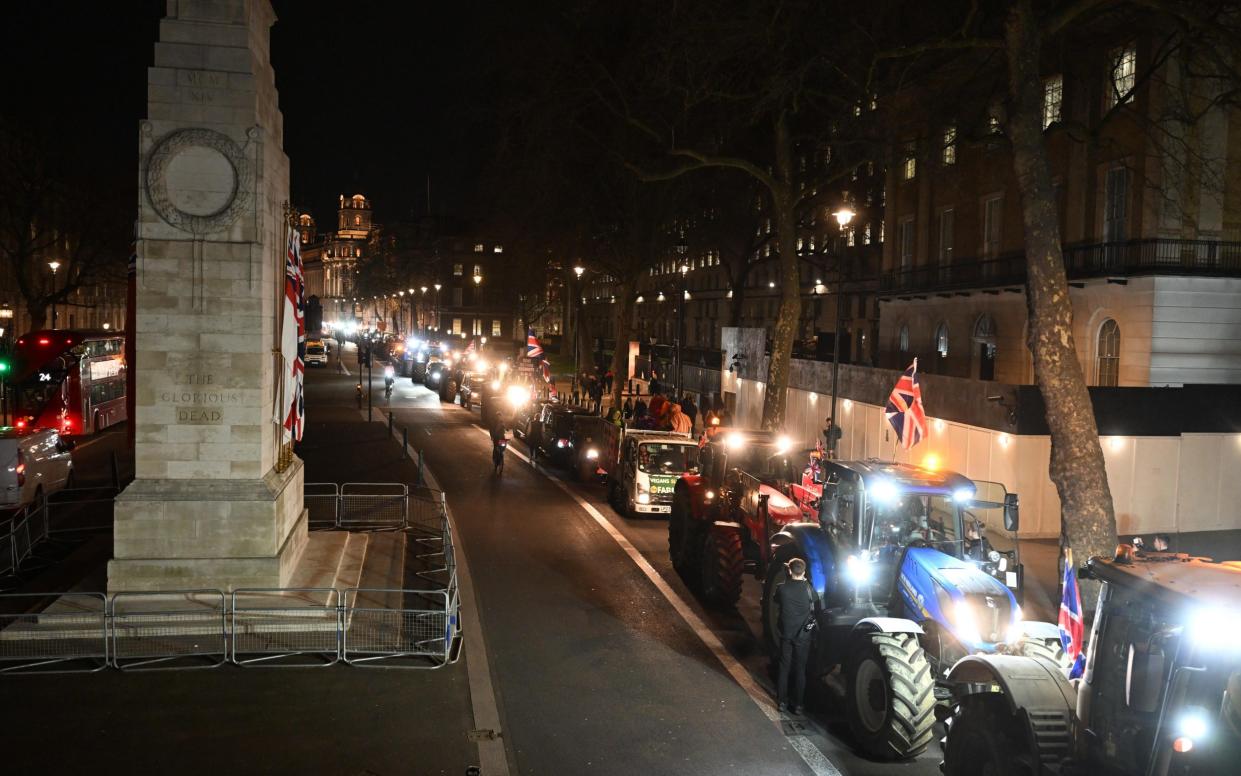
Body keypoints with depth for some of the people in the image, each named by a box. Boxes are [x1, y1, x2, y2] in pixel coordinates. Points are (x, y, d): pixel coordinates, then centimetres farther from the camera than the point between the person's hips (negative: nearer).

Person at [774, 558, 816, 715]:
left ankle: (782, 702, 14)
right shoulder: (808, 588, -11)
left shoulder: (781, 588, -9)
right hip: (803, 635, -1)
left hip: (786, 633, 1)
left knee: (784, 667, 11)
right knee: (800, 669, 6)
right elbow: (812, 609, 3)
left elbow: (778, 609, 4)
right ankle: (797, 704, 9)